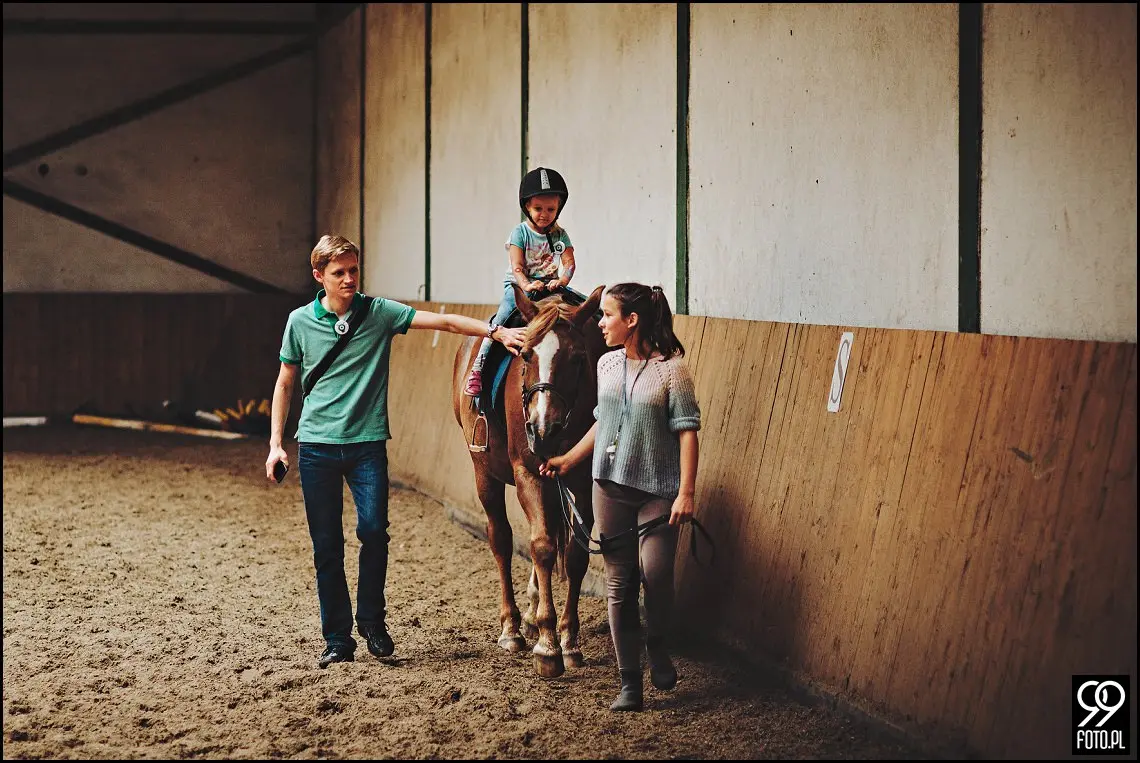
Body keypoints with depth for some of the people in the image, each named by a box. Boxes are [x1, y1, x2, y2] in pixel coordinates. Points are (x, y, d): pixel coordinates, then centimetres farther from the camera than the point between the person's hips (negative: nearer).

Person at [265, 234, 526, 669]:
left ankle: (371, 620, 7)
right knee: (326, 546, 2)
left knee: (373, 529, -15)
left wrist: (497, 332, -18)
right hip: (316, 446, 1)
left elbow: (444, 322, -6)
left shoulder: (379, 313, 0)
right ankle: (337, 638, 14)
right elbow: (285, 384, 12)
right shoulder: (300, 321, 3)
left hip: (367, 442, 0)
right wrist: (275, 444, 7)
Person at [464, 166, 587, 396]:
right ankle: (478, 366, -26)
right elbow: (517, 267, -12)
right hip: (518, 285, -4)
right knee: (503, 317, -29)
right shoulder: (520, 233, -5)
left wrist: (562, 281, -27)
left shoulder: (560, 235, 4)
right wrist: (527, 285, -32)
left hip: (551, 285, 4)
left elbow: (569, 263, -5)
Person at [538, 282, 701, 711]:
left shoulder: (670, 367, -9)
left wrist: (686, 492, -17)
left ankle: (657, 643, 11)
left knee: (654, 570, -20)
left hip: (657, 489, -5)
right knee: (618, 583, 4)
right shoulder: (607, 365, 9)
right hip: (611, 486, 5)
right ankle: (630, 683, 12)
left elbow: (687, 431, -11)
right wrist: (569, 459, 19)